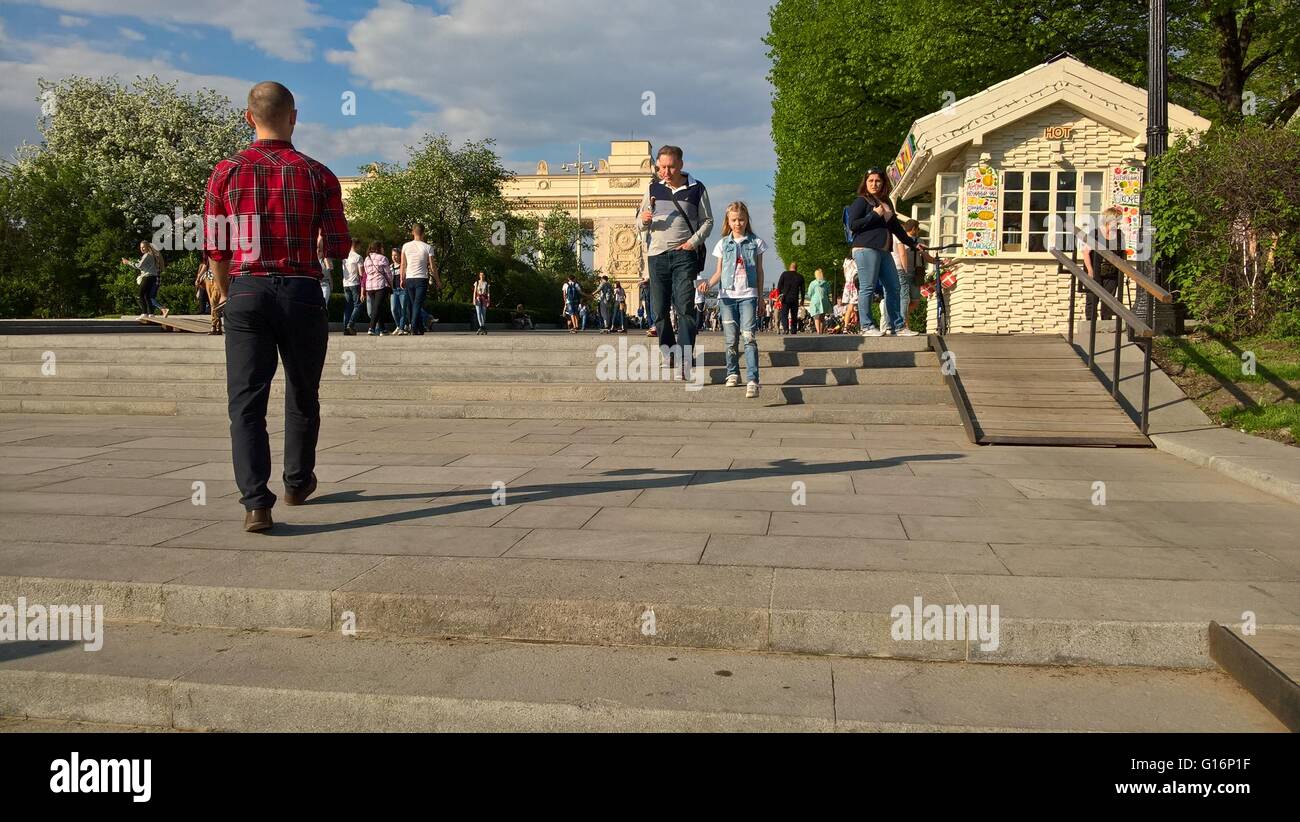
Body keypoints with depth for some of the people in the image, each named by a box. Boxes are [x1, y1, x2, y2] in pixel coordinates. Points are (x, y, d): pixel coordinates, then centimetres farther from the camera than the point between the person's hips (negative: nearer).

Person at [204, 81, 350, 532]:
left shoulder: (227, 171, 3)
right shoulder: (318, 175, 1)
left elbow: (215, 247, 7)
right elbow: (338, 247, 0)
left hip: (247, 292, 0)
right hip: (301, 293, 0)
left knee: (246, 400, 0)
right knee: (302, 396, 17)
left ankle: (256, 502, -13)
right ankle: (298, 483, 34)